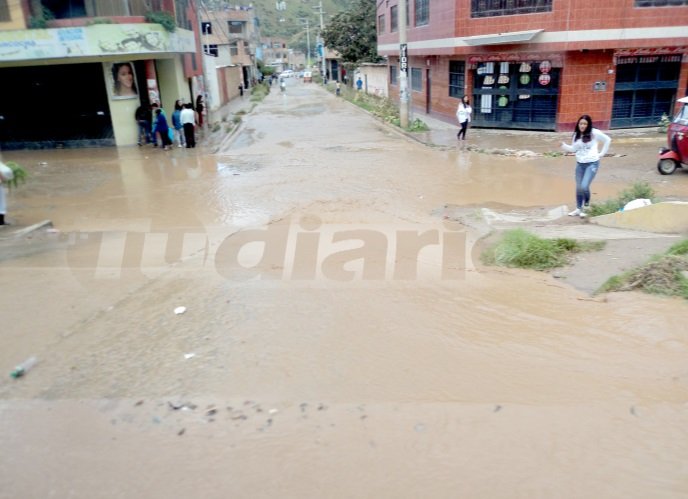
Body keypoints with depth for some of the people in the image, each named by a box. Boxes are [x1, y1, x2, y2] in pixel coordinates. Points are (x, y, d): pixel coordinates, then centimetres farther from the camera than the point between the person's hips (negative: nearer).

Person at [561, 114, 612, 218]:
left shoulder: (594, 133, -9)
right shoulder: (576, 135, 5)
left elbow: (607, 140, 0)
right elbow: (573, 149, 6)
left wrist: (601, 153, -1)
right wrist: (564, 145, -10)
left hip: (592, 163, -5)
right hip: (579, 164, 5)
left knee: (584, 186, -16)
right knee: (578, 187, 10)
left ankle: (587, 203, 14)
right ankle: (578, 209, 24)